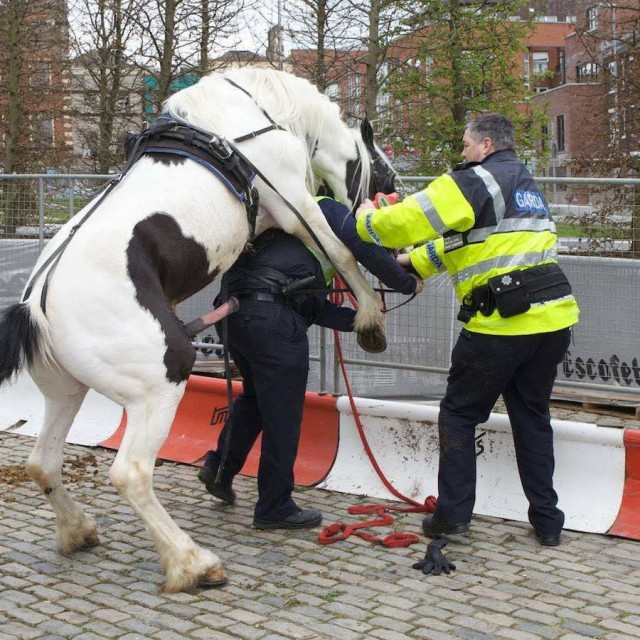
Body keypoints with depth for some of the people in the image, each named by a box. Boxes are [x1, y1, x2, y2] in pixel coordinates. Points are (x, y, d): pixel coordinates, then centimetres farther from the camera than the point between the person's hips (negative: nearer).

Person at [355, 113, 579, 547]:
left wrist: (369, 222, 9)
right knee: (532, 417, 17)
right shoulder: (526, 185, 22)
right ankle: (547, 521, 18)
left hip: (501, 322, -7)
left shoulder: (474, 181, -6)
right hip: (553, 317, 8)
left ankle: (453, 513, 9)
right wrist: (417, 262, 32)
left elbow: (412, 219, -11)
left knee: (460, 415, 8)